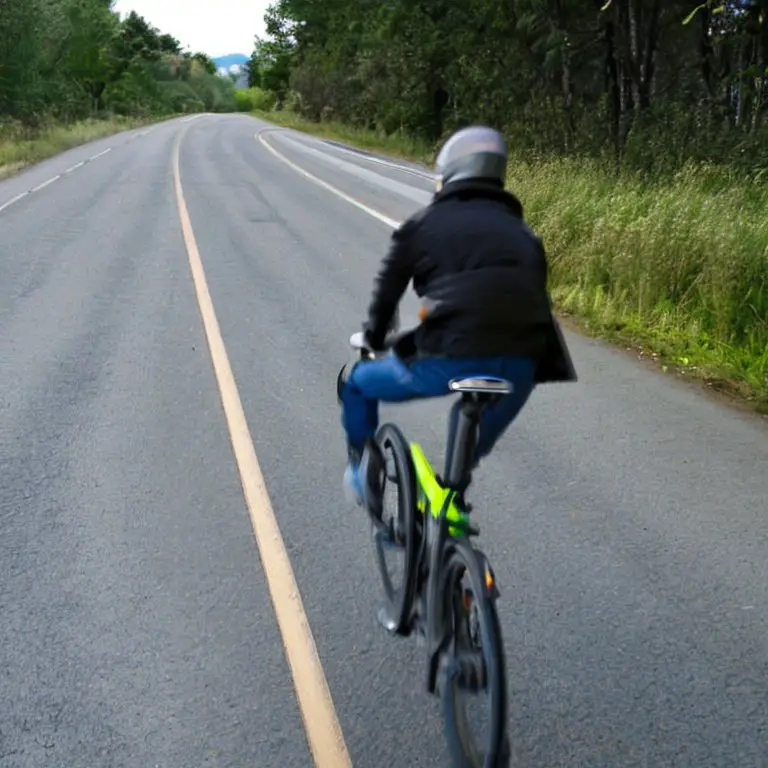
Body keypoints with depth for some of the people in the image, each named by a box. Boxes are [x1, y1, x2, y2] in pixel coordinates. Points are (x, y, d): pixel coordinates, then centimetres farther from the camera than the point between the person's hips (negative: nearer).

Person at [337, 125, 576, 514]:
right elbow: (536, 301, 22)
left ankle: (362, 475, 31)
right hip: (518, 368, 4)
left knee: (355, 382, 24)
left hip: (449, 358, -4)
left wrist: (374, 338, 37)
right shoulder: (521, 232, 23)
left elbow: (387, 291, 19)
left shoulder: (423, 224, 11)